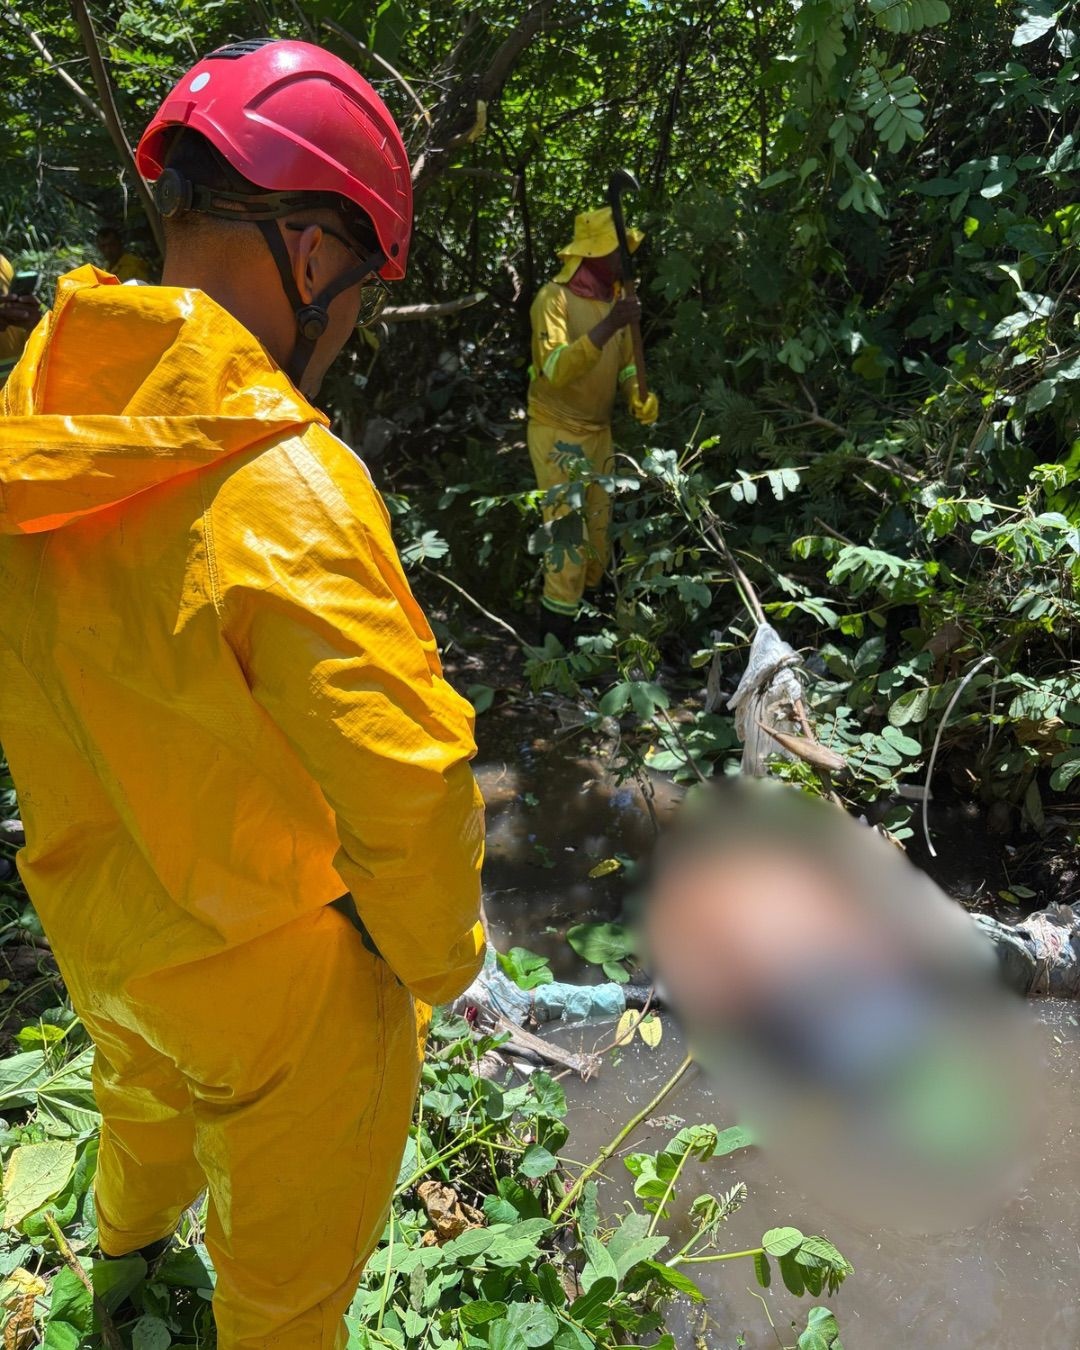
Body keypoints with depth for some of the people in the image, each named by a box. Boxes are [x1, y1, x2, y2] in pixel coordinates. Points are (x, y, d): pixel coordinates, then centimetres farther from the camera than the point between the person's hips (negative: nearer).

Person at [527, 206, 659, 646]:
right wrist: (608, 326, -34)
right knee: (570, 538, -10)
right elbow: (555, 370, -27)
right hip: (559, 433, -8)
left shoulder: (614, 298, 8)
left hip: (600, 431, 8)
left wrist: (640, 398, -7)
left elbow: (626, 364, 14)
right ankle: (558, 641, -3)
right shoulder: (555, 297, -15)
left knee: (598, 533, 12)